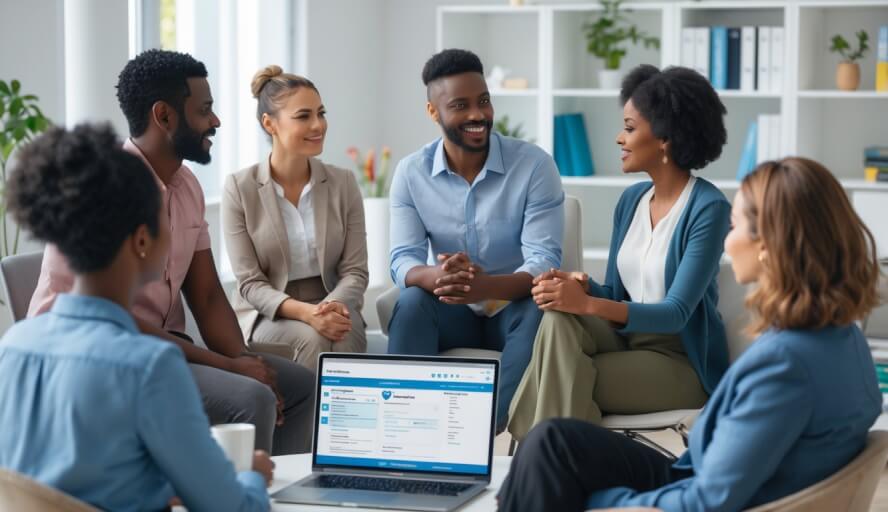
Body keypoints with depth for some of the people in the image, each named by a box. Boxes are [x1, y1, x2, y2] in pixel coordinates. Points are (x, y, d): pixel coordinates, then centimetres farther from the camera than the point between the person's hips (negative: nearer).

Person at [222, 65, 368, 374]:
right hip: (267, 315, -2)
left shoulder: (343, 183, 5)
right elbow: (249, 283, -8)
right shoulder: (239, 188, -4)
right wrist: (305, 312, -26)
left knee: (342, 341, -32)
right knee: (312, 339, -34)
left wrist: (334, 306, -22)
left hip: (331, 311, 2)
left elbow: (355, 270, 1)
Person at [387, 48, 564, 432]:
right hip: (453, 313, 2)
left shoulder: (534, 164, -12)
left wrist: (486, 287, -41)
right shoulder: (411, 173, -3)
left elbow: (544, 262, -19)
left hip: (513, 309, -2)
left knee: (539, 309, -35)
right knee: (412, 302, -30)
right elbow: (402, 262, -10)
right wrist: (437, 277, -37)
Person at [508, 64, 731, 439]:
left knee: (563, 382, -28)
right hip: (627, 339, 6)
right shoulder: (632, 200, 9)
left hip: (683, 363, -6)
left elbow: (676, 313, -21)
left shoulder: (708, 209, -15)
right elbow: (614, 294, 11)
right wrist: (582, 286, -13)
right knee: (559, 318, -25)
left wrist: (587, 304, -33)